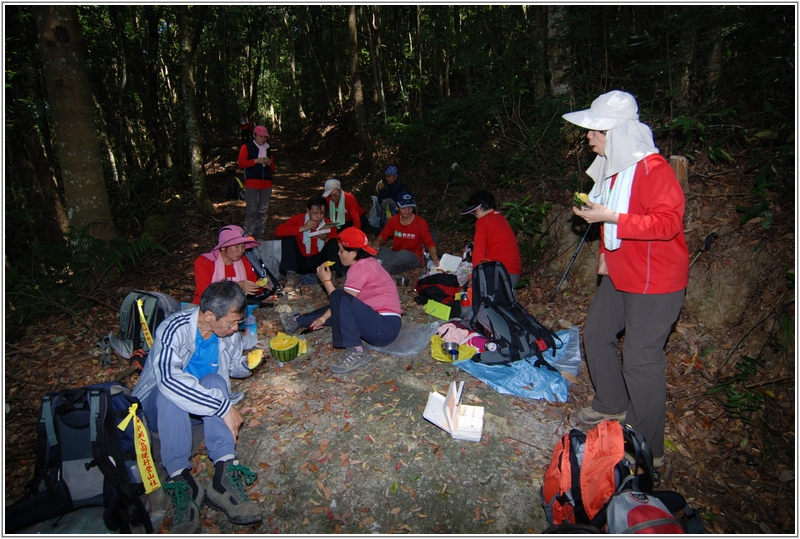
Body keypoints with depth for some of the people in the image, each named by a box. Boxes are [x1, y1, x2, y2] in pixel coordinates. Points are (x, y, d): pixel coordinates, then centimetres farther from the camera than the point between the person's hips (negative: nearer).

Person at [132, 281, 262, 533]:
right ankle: (181, 480, -41)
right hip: (163, 408, -3)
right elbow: (169, 378, -42)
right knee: (169, 393, -36)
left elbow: (233, 365, 13)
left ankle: (225, 473, -43)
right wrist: (224, 407, -44)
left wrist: (247, 363, -7)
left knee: (215, 381, -30)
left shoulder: (229, 331, -8)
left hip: (203, 410, 3)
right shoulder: (174, 329, -26)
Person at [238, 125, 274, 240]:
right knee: (252, 210, -8)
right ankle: (248, 236, -2)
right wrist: (256, 161, -16)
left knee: (263, 211, 6)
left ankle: (259, 237, 14)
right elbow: (241, 164, -6)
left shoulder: (268, 149, 18)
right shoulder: (246, 147, 4)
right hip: (252, 184, -5)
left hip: (266, 184, 5)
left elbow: (272, 169, 23)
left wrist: (270, 163, 0)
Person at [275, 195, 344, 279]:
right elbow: (278, 231, -20)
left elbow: (338, 245, -5)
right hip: (299, 262, 0)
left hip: (318, 263, 1)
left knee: (334, 242, -14)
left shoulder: (328, 224, -2)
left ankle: (333, 275, -30)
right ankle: (290, 273, -28)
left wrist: (326, 239, -26)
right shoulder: (298, 219, -6)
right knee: (288, 237, -16)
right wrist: (303, 228, -27)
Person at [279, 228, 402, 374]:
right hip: (379, 320, 10)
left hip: (384, 328, -10)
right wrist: (324, 318, 9)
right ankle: (297, 321, 36)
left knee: (340, 299, -26)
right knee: (337, 309, 24)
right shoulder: (366, 262, 13)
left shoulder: (360, 267, -16)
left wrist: (326, 280, 0)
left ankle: (356, 351, -22)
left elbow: (341, 298, -12)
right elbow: (346, 302, 13)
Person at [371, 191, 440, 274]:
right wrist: (376, 243, -20)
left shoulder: (420, 223, -11)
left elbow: (430, 243, -10)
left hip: (413, 258, -4)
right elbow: (382, 236, 5)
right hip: (395, 255, 4)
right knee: (374, 250, -20)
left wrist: (436, 260, -27)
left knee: (404, 254, -41)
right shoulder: (393, 221, 0)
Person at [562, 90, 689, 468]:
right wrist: (606, 252, 19)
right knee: (596, 333, 17)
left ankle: (648, 449, 14)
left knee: (640, 359, -5)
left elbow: (668, 222, -27)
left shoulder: (653, 168, -20)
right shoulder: (613, 166, 9)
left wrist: (611, 218, -31)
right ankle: (611, 405, 40)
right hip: (620, 275, 10)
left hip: (655, 282, -10)